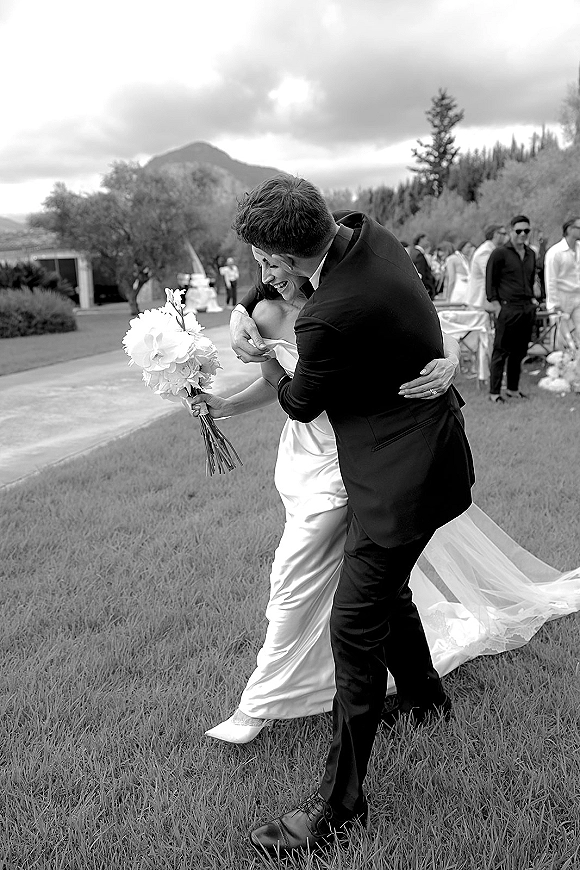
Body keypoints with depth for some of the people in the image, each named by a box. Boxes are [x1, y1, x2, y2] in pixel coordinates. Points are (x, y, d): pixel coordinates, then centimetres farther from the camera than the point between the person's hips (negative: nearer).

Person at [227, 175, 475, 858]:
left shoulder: (330, 317, -30)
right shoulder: (369, 233, -3)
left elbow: (302, 403, -9)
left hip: (400, 476, -10)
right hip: (425, 449, 10)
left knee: (355, 626, -3)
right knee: (385, 587, 26)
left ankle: (339, 803, 11)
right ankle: (423, 694, 51)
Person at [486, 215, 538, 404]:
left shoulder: (531, 254, 15)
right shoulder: (499, 253, -6)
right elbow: (490, 280, -5)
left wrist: (532, 298, 15)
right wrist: (495, 303, -11)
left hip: (527, 309, 7)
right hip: (507, 308, -7)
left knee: (519, 351, 11)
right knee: (501, 352, -3)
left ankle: (513, 389, 22)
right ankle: (494, 392, 3)